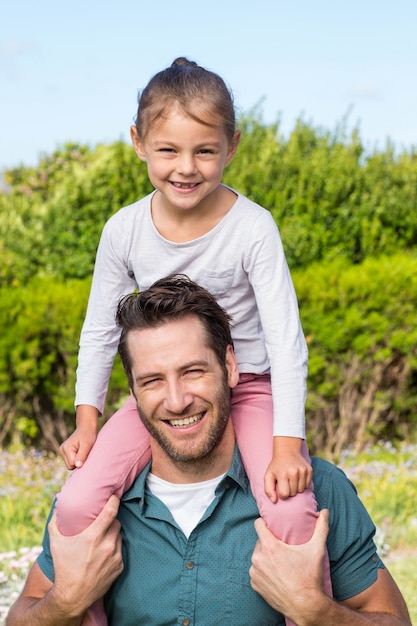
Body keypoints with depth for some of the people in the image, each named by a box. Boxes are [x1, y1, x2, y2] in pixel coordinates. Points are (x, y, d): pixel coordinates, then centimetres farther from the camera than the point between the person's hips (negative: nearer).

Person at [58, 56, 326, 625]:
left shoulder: (252, 227, -15)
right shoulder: (124, 231, -6)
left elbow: (286, 340, -15)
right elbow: (100, 329, 6)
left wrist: (288, 444, -21)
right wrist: (87, 418, -1)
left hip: (247, 388, -2)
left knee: (291, 514, -29)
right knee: (76, 507, -19)